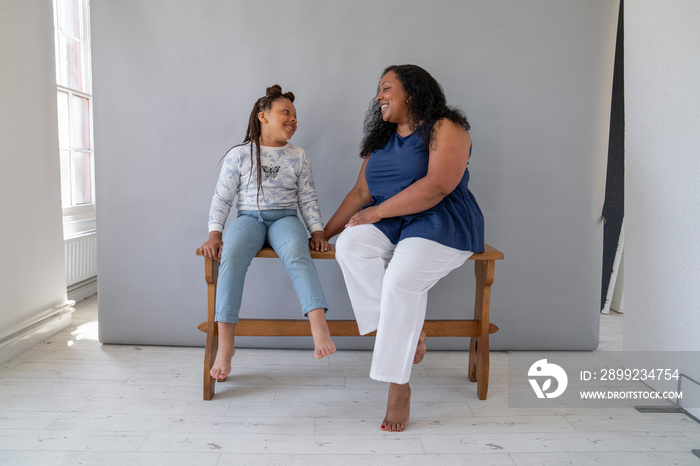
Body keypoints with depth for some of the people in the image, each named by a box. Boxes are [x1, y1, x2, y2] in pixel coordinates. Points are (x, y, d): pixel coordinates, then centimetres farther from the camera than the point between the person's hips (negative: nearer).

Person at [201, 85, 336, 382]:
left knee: (297, 254, -36)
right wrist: (214, 234, -7)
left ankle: (320, 330, -49)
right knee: (231, 256, -33)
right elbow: (222, 198, 6)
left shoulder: (297, 156, 15)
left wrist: (317, 230, -1)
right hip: (249, 217, 0)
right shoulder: (239, 154, 9)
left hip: (285, 218, 1)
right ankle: (225, 345, -31)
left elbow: (308, 199, 14)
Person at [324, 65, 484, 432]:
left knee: (401, 279, -32)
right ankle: (409, 328, -17)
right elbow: (360, 192, 16)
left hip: (441, 223, -6)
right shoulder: (381, 140, 19)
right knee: (349, 246, -25)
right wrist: (325, 232, 7)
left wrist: (376, 212, -15)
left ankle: (399, 385, -18)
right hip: (390, 224, 6)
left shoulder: (445, 128, -3)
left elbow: (437, 186, -18)